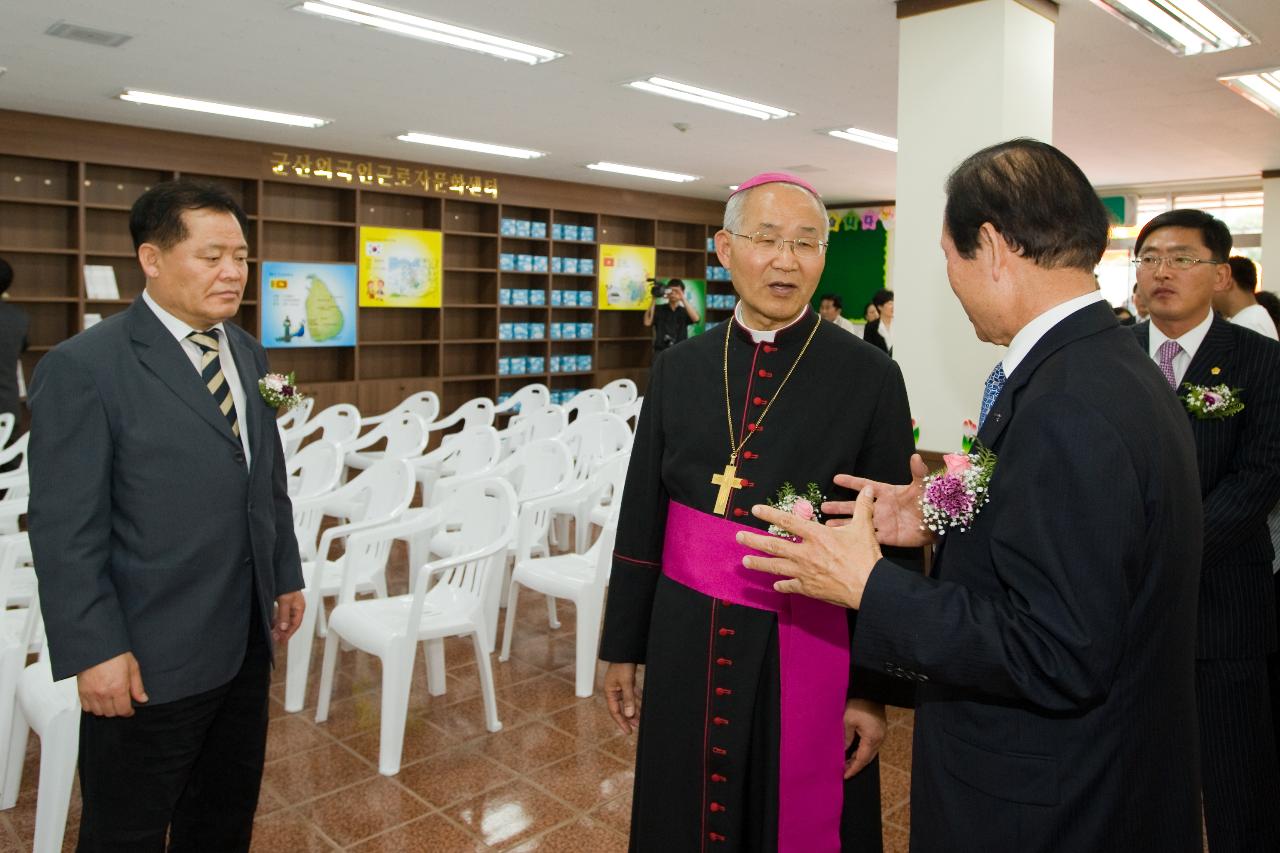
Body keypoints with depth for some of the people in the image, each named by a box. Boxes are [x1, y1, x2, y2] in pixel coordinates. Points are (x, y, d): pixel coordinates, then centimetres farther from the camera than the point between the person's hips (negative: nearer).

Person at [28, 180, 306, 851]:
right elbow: (64, 531, -16)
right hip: (150, 655, -6)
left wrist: (286, 576, 14)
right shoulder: (83, 367, -15)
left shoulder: (248, 355, 7)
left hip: (246, 640, 6)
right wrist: (95, 651, -17)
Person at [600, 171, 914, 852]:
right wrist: (623, 645, 10)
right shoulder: (678, 368, 1)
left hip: (806, 653, -2)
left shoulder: (869, 377, -8)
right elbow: (641, 520, 6)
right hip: (687, 646, 3)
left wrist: (875, 689, -5)